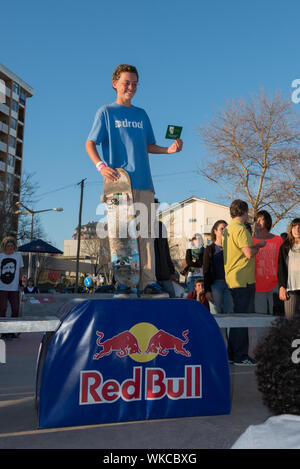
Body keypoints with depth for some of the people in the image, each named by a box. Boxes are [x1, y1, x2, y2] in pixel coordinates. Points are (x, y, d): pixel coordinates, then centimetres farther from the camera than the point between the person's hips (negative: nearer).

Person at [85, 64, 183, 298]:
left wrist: (169, 149, 4)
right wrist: (101, 166, -15)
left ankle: (148, 281, -1)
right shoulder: (106, 112, 9)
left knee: (146, 232, -2)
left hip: (143, 182, 4)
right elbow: (90, 144, 3)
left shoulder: (141, 114, 22)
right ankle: (123, 281, -1)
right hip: (118, 181, -4)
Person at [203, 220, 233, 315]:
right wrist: (207, 290, -6)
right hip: (215, 284, -2)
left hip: (229, 284, 2)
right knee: (216, 313, -1)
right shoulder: (209, 249, 6)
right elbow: (206, 271, 2)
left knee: (230, 313, 1)